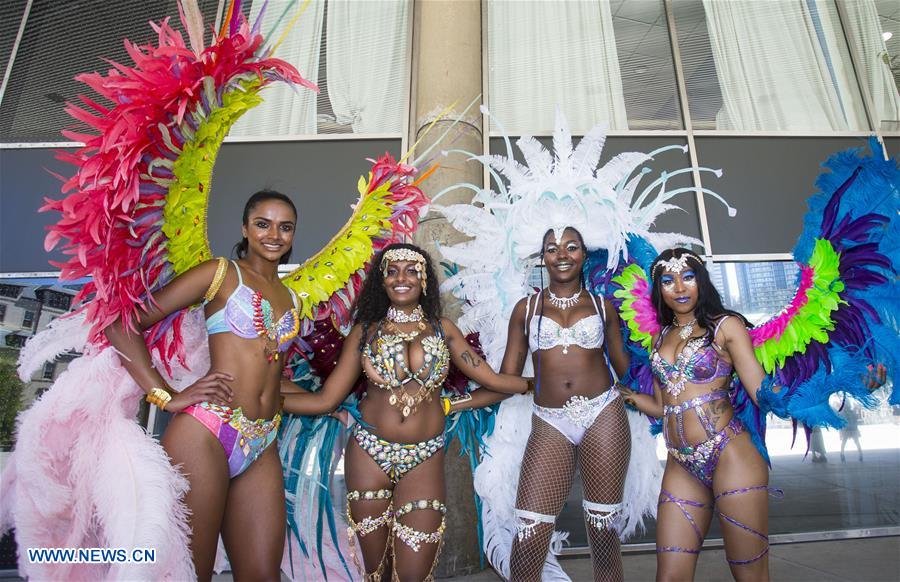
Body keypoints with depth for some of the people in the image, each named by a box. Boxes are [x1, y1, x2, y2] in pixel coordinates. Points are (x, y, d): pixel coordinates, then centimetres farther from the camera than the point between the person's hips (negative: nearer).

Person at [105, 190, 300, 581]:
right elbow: (121, 325, -4)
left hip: (262, 447, 6)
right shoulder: (222, 273, 1)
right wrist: (167, 397, -12)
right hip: (204, 433, -5)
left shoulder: (291, 299, 18)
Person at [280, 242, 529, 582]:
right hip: (369, 453, 0)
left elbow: (493, 379, 4)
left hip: (424, 459, 0)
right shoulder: (365, 331, 3)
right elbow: (325, 400, 0)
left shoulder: (442, 329, 5)